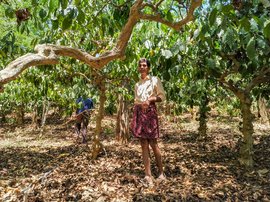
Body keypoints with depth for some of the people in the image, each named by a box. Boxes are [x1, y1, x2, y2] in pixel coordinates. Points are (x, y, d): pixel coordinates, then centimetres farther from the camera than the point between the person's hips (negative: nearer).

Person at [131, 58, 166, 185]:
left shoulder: (154, 80, 5)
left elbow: (162, 96, 0)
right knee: (143, 145, 1)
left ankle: (161, 173, 11)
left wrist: (150, 99, -17)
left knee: (153, 143, -4)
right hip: (138, 112, 5)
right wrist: (133, 119, 12)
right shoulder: (137, 84, 20)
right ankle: (148, 175, 4)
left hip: (150, 111, -5)